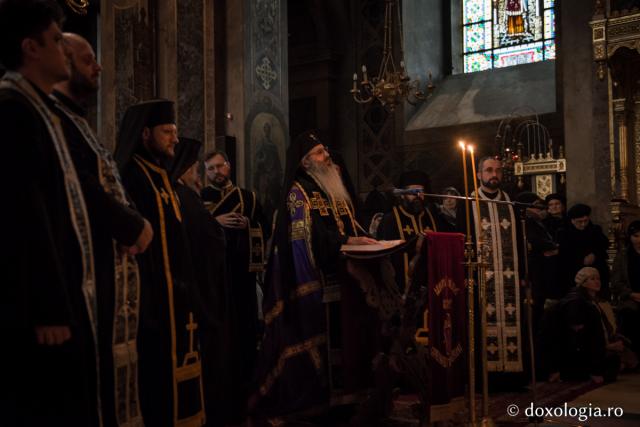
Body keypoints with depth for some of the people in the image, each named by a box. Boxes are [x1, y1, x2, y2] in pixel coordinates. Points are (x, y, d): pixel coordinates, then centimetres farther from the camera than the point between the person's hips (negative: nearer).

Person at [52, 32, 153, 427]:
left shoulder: (74, 119, 22)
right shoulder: (53, 116, -10)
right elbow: (82, 188, -21)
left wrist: (130, 225, 1)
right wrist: (133, 227, -8)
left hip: (107, 261, 10)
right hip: (90, 265, -10)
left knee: (107, 360, 13)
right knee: (99, 362, -5)